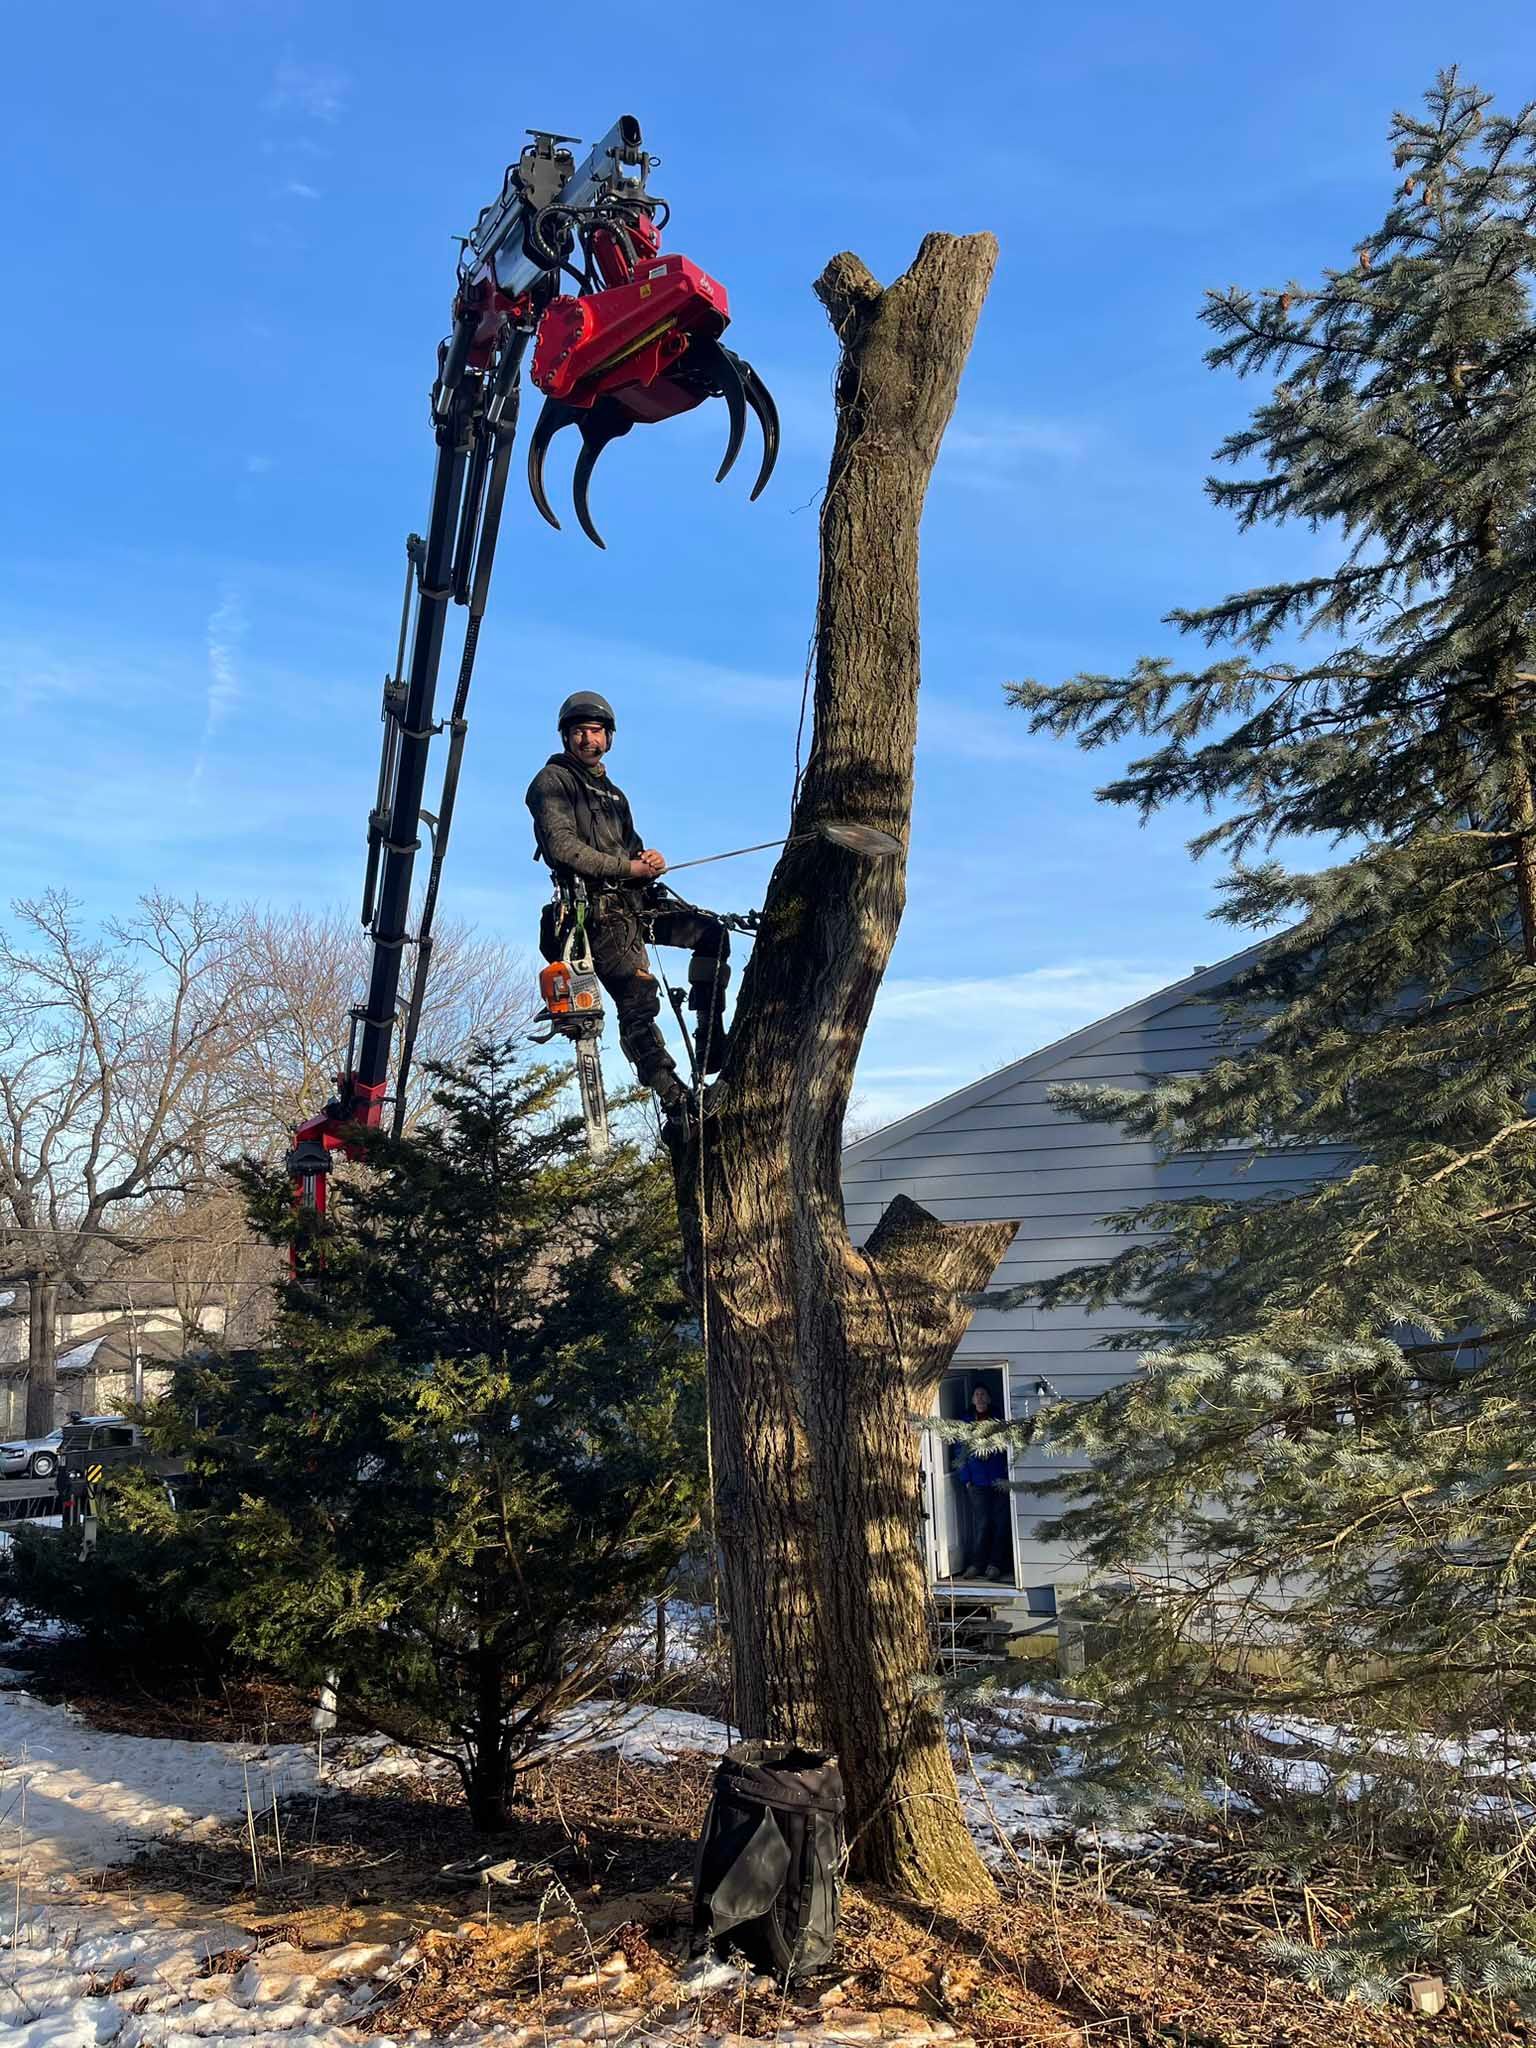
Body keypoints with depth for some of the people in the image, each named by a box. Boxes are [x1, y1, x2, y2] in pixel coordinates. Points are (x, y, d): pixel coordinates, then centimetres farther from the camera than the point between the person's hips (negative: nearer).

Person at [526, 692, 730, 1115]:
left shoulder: (614, 794, 28)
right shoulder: (552, 781, 4)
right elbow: (562, 847, -10)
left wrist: (650, 861, -3)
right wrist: (628, 866, -13)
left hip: (634, 902, 7)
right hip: (598, 909, -7)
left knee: (711, 933, -11)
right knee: (637, 1001, -19)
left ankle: (710, 1043, -8)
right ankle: (674, 1100, -21)